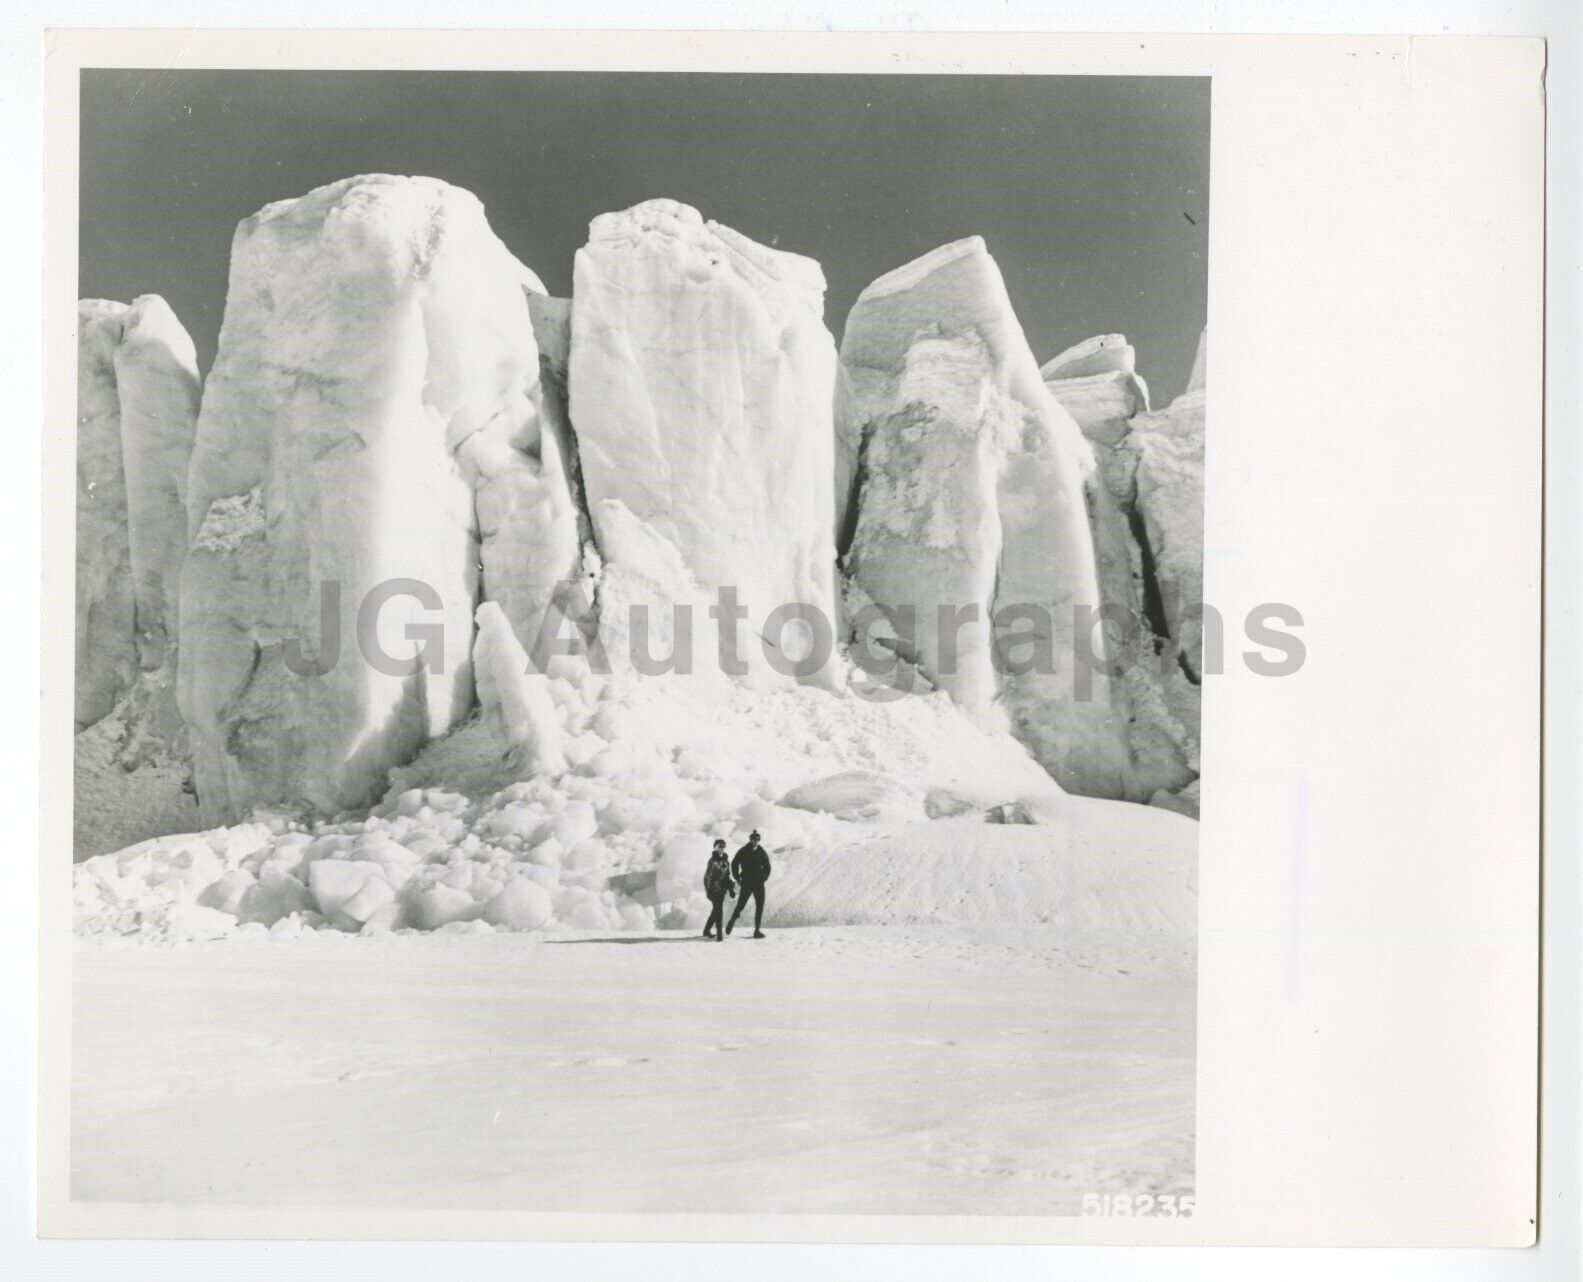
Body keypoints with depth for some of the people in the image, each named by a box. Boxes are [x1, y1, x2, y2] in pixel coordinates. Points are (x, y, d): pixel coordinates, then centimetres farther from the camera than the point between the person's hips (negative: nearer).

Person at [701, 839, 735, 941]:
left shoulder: (725, 861, 11)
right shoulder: (713, 860, -11)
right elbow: (708, 875, -13)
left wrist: (731, 888, 15)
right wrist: (708, 889, -18)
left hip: (722, 889, 8)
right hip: (714, 889, -8)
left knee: (716, 910, 14)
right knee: (718, 910, -10)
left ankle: (706, 932, 27)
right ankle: (719, 934, -8)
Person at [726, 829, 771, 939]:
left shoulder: (762, 852, 6)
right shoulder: (743, 852, -1)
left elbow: (767, 867, 18)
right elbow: (734, 864, 8)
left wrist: (764, 878, 6)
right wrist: (738, 879, 3)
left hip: (758, 883, 2)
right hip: (746, 883, -2)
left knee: (760, 906, -4)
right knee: (741, 905, -3)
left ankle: (757, 931, 0)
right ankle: (732, 921, 25)